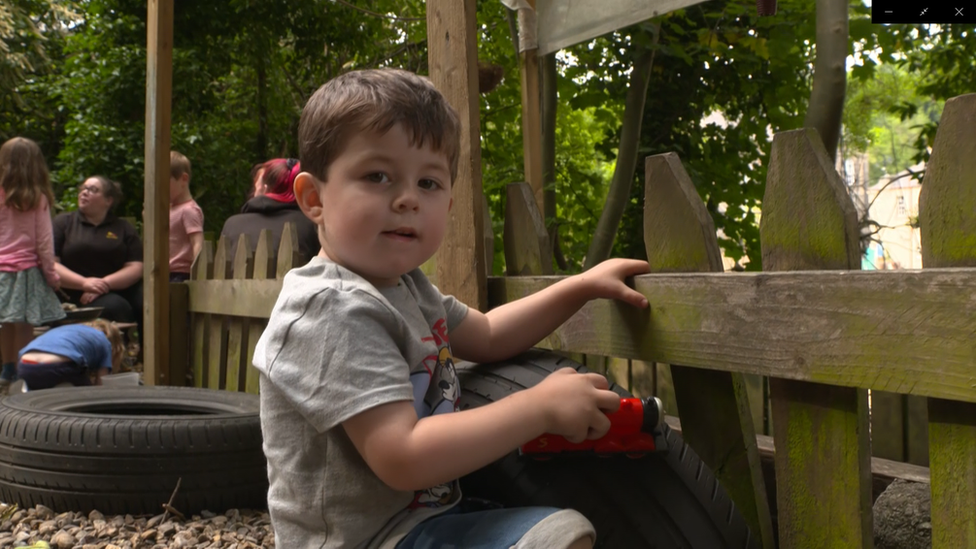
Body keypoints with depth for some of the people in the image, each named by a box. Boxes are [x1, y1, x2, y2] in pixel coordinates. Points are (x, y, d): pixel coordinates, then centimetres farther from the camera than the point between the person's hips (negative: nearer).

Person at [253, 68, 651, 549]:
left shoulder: (404, 285, 5)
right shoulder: (334, 311, -26)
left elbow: (486, 336, 20)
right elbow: (403, 461, -32)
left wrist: (582, 286, 11)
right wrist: (541, 408, -27)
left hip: (427, 507, 10)